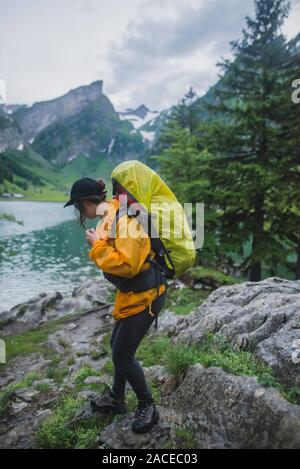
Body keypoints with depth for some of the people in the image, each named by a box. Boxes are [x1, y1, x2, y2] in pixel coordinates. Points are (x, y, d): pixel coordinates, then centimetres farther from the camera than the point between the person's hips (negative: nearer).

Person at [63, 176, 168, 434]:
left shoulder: (123, 221, -25)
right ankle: (116, 398, 41)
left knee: (122, 355, 1)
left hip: (144, 296, -10)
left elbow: (126, 265, -29)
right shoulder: (110, 218, 5)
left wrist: (98, 245, -21)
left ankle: (148, 406, 23)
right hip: (132, 294, 10)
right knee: (118, 347, 21)